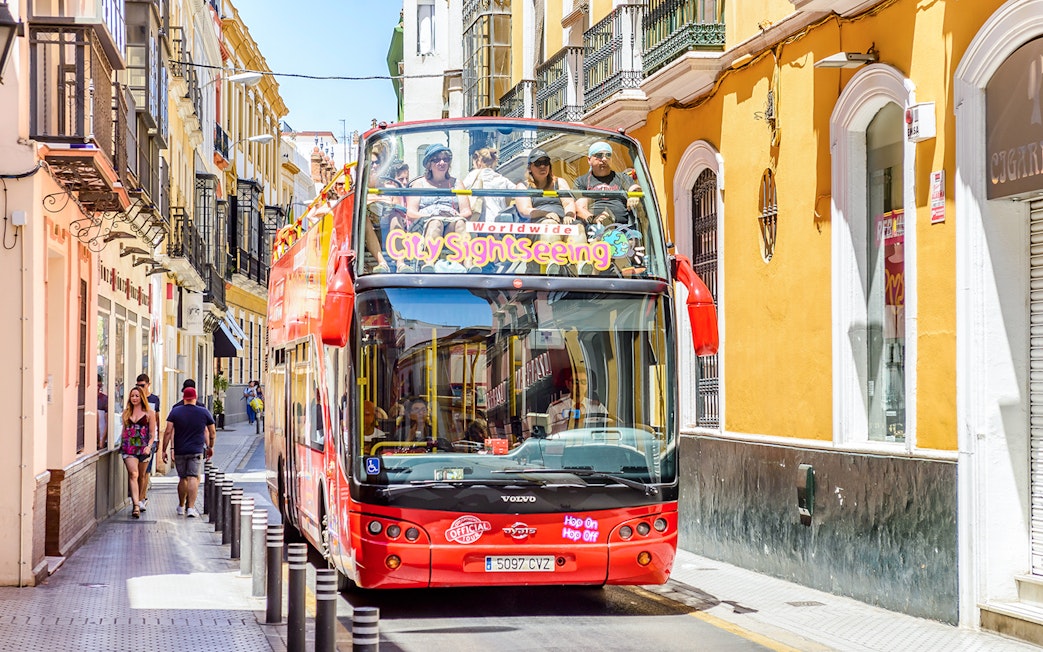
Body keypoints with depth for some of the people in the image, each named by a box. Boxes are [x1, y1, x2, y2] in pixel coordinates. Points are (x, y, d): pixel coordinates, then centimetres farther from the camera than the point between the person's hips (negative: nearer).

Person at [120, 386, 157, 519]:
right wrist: (122, 444, 13)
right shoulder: (126, 413, 11)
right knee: (133, 474, -15)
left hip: (143, 447, 0)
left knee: (141, 476, 12)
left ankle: (138, 501, 31)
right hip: (128, 447, 0)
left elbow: (152, 433, 2)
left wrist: (149, 446, -12)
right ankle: (136, 505, -25)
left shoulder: (149, 413, 3)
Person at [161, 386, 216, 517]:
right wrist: (210, 447, 25)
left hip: (179, 451, 2)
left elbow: (168, 432, -5)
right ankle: (191, 507, -17)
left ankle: (181, 507, 28)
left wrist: (164, 450, 0)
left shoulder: (175, 411, 0)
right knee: (193, 478, -7)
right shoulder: (204, 412, 1)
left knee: (182, 479, 15)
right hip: (196, 451, -2)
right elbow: (212, 432, 10)